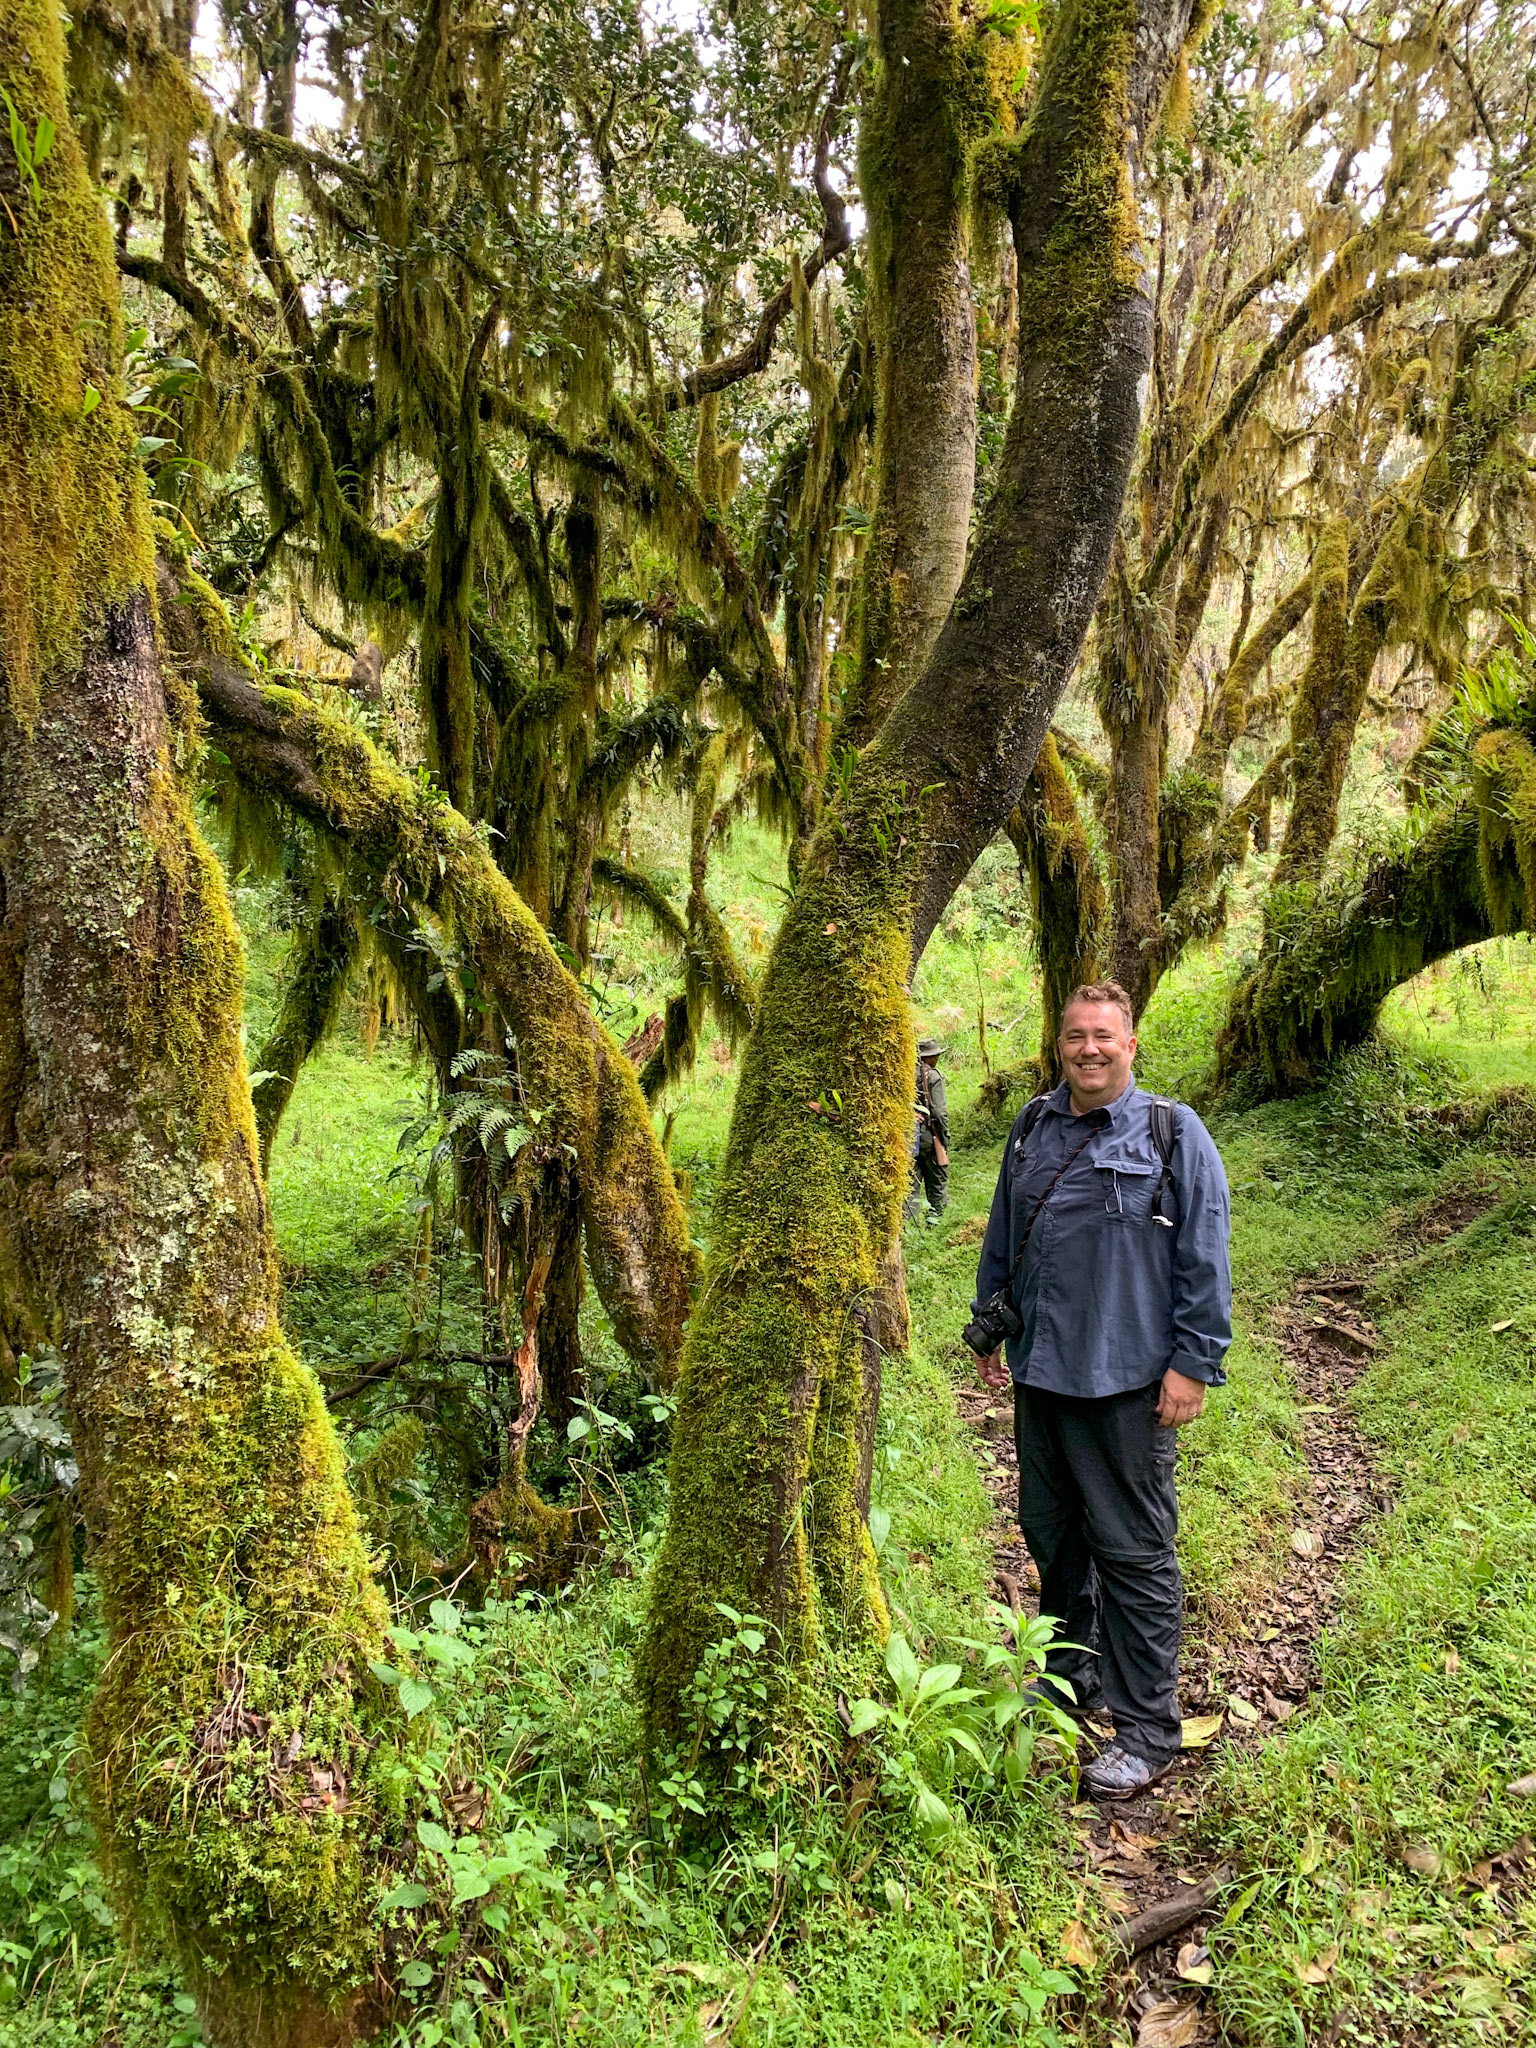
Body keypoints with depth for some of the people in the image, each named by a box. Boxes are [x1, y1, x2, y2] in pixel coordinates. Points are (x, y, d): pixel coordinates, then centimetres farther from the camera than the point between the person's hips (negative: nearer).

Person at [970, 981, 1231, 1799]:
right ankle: (1069, 1677, 39)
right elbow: (1002, 1236, 19)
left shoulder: (1173, 1134, -7)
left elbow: (1204, 1260, -7)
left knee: (1132, 1548, 2)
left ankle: (1147, 1730, 16)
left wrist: (1193, 1364, -10)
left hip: (1127, 1380, -6)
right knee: (1051, 1534, 18)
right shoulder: (1033, 1128, 9)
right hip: (1039, 1372, 6)